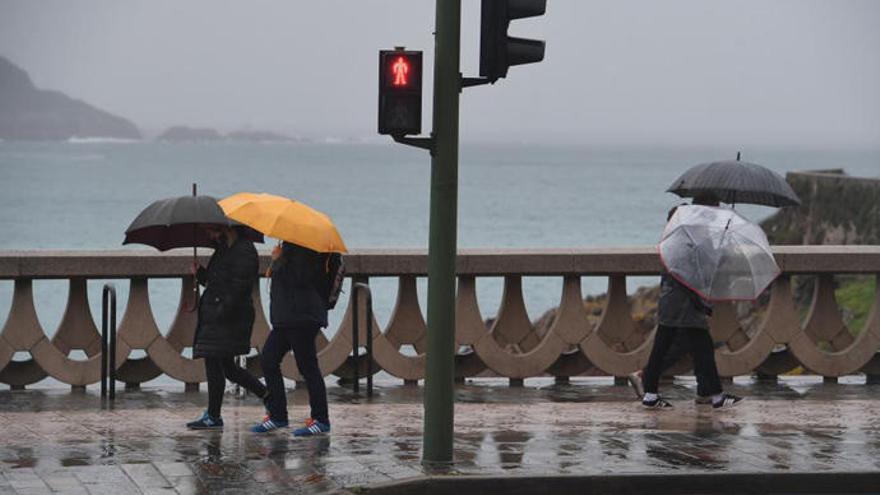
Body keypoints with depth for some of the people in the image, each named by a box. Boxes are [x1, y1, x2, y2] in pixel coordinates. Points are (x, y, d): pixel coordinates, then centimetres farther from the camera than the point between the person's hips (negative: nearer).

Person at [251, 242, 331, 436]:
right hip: (286, 318, 11)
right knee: (268, 360, 10)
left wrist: (278, 260, -12)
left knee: (307, 366, -6)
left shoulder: (304, 251, -14)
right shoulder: (291, 246, 16)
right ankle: (277, 415, 15)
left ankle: (321, 420, -1)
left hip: (301, 317, -11)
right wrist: (277, 262, 8)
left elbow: (296, 278, -24)